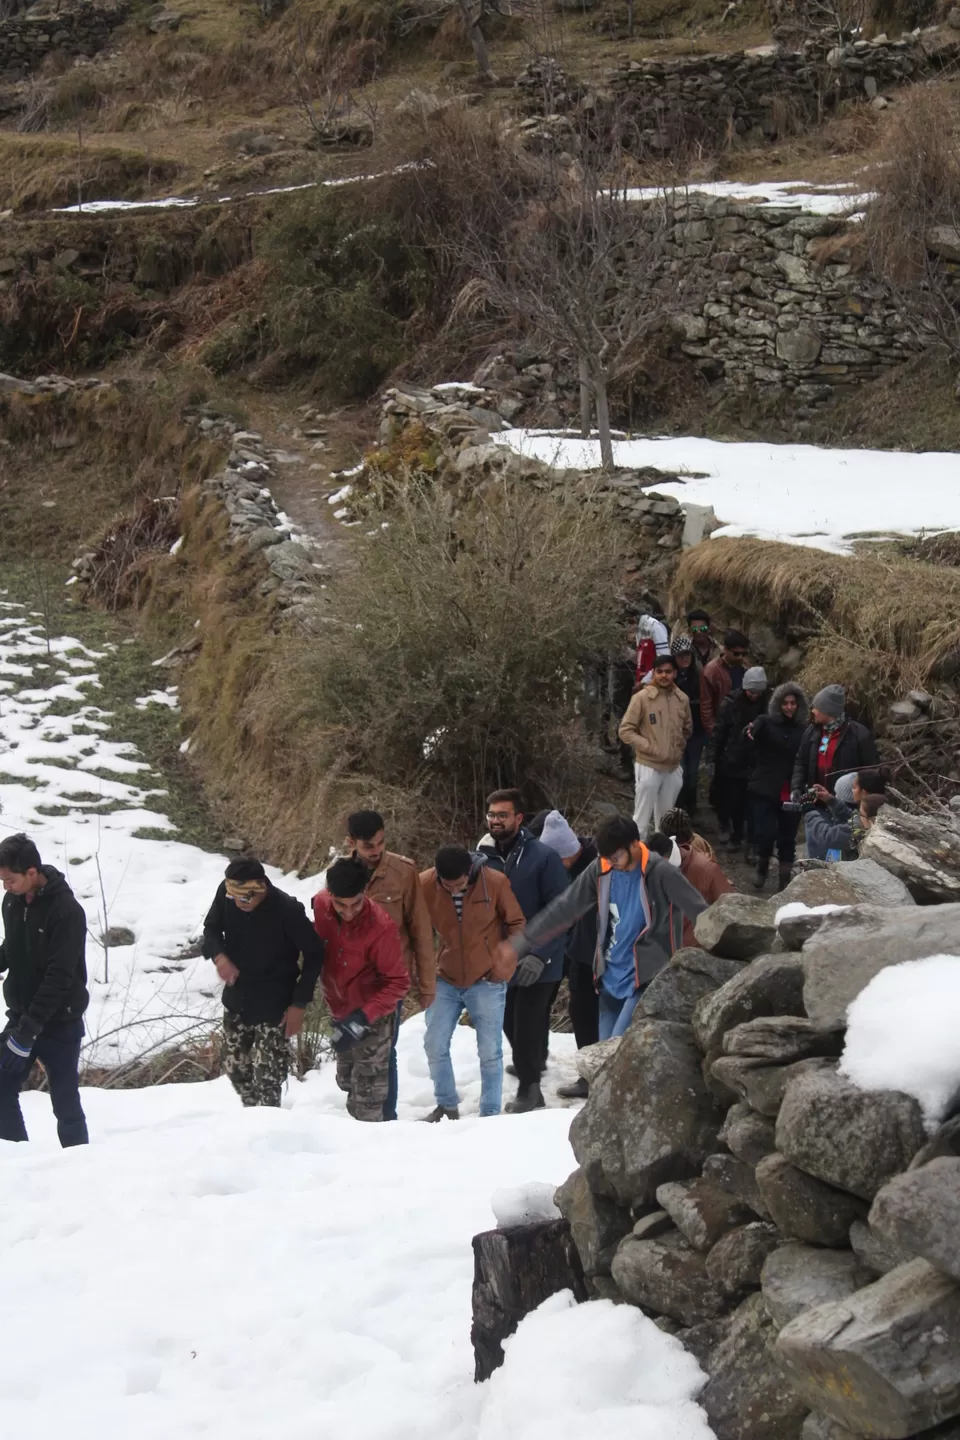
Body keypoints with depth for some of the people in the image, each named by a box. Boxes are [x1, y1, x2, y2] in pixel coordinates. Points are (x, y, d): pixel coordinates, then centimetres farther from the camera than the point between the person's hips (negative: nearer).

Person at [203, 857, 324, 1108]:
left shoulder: (288, 910, -26)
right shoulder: (226, 892, -15)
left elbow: (314, 956, -13)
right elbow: (211, 928, 4)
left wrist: (299, 1004, -13)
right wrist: (219, 956, -18)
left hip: (274, 1007, -5)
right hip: (236, 999, 5)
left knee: (267, 1076, -6)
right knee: (235, 1069, 18)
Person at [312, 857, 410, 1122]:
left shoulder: (381, 927, -32)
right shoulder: (320, 905, -16)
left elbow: (398, 983, -24)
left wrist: (362, 1018, -33)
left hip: (372, 1018, -6)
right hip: (340, 1011, 7)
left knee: (368, 1094, -1)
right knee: (347, 1081, 26)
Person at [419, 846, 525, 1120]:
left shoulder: (495, 882, -16)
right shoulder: (425, 885, -12)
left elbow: (516, 924, -2)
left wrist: (505, 963, -8)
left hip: (487, 981, -2)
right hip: (446, 980, 2)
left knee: (490, 1051, 1)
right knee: (435, 1045, 3)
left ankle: (490, 1113, 14)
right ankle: (447, 1105, 22)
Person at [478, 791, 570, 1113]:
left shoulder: (543, 857, -13)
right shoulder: (482, 858, -1)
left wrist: (540, 955, -22)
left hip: (537, 962, -5)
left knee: (526, 1023, -3)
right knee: (510, 1022, 17)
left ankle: (529, 1089, 14)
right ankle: (532, 1061, 44)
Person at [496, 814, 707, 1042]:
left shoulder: (660, 873, -15)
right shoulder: (601, 870, 1)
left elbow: (701, 913, -15)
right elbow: (564, 909, 5)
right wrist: (521, 944, 4)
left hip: (646, 978, -6)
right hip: (611, 979, 6)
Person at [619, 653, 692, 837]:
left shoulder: (682, 699, 2)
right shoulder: (642, 697, -11)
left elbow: (688, 728, 20)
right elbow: (625, 730, -9)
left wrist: (679, 746, 10)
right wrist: (649, 748, -15)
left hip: (674, 767, 4)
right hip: (648, 766, -4)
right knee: (642, 819, 0)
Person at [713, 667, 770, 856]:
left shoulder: (769, 702, -9)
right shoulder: (731, 703, -9)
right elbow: (719, 731, -3)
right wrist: (716, 757, -2)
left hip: (757, 763, -1)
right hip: (733, 761, 1)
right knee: (733, 801, 14)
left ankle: (752, 842, 9)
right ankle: (735, 836, 32)